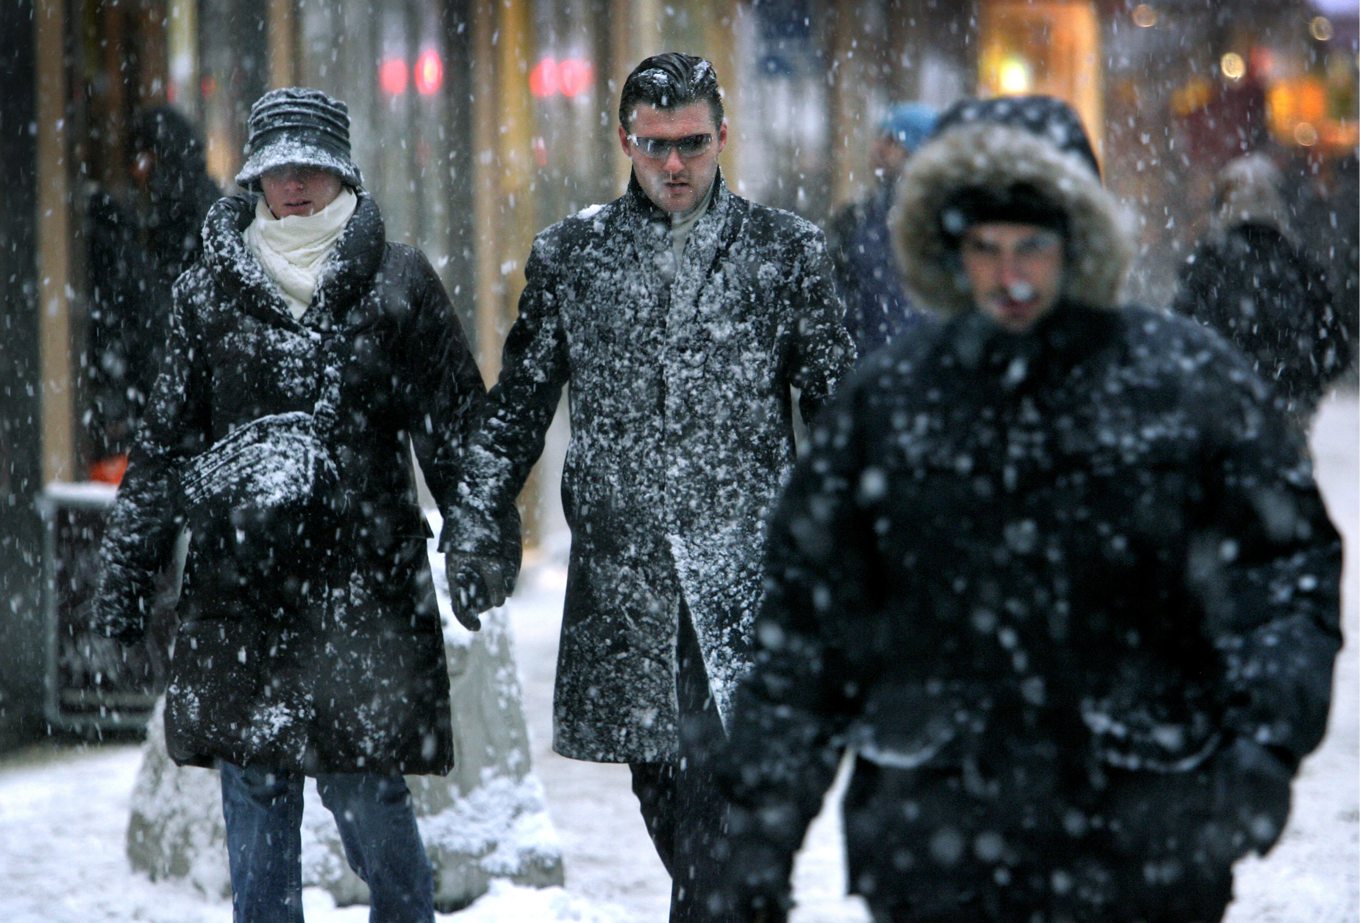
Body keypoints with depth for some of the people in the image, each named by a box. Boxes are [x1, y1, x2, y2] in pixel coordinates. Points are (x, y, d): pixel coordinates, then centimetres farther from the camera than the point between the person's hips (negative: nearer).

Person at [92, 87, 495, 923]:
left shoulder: (399, 283, 5)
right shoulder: (211, 289, 11)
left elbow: (457, 429, 6)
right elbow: (167, 441, 13)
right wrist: (127, 568, 8)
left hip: (364, 584, -2)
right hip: (240, 584, 2)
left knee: (369, 794, -3)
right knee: (254, 793, 2)